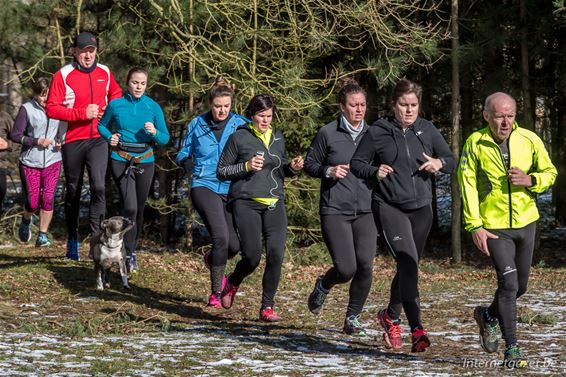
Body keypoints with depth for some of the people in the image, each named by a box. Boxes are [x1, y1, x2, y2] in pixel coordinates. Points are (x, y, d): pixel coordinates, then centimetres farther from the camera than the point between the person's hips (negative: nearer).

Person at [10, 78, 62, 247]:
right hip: (30, 162, -2)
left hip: (52, 161, 2)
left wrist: (61, 142, -3)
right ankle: (26, 221, 34)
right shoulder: (27, 109, -6)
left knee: (48, 198, -9)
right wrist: (37, 141, -16)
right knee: (32, 202, 0)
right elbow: (15, 135, -6)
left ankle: (43, 235, 3)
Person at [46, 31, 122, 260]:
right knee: (73, 191, 11)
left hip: (98, 139, 1)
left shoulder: (104, 73, 5)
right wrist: (82, 113, -19)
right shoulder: (63, 75, -7)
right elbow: (51, 109, -12)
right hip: (72, 141, -1)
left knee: (98, 186, -17)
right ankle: (72, 240, 24)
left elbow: (116, 94, 24)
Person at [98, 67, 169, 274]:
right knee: (130, 207, -18)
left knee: (139, 208, 12)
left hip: (145, 162, 3)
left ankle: (132, 248, 31)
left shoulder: (153, 107, 0)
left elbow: (165, 138, 3)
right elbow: (102, 125, 13)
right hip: (121, 161, -3)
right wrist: (109, 137, -6)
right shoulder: (116, 105, -2)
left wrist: (154, 132, -18)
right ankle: (129, 254, -11)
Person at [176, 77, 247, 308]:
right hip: (204, 186, -2)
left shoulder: (241, 125, 3)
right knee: (221, 237, -20)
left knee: (235, 244, -1)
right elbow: (183, 154, 16)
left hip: (231, 190, 2)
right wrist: (189, 164, -5)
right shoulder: (197, 125, 5)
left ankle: (212, 260, 38)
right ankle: (216, 292, -5)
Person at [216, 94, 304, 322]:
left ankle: (267, 307, -1)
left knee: (276, 254, -11)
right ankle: (232, 284, 23)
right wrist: (246, 166, -12)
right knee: (252, 256, -11)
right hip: (246, 202, -4)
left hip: (275, 203, 4)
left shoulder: (278, 138, 14)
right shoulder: (239, 137, 0)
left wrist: (292, 168, 3)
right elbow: (221, 171, 2)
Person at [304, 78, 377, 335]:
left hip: (366, 210, 3)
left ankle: (352, 318, 9)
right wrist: (328, 171, -12)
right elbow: (310, 164, 6)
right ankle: (323, 285, 25)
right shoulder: (328, 133, -1)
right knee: (346, 268, -11)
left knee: (365, 266, -10)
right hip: (335, 210, -3)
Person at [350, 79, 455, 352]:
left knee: (408, 268, 15)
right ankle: (417, 330, -23)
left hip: (421, 208, 4)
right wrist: (374, 172, -17)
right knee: (408, 264, -21)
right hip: (389, 207, -4)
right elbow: (356, 164, 3)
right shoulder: (378, 132, -4)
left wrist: (439, 163, -11)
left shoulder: (427, 130, 5)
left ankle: (391, 316, 40)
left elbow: (451, 160, 12)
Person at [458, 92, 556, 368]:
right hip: (494, 226, -4)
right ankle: (512, 349, -5)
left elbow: (550, 172, 5)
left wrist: (530, 180, -17)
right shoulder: (475, 143, -10)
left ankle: (488, 316, 44)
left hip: (526, 223, 4)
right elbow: (467, 185, -9)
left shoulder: (529, 140, -5)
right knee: (508, 283, -14)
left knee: (520, 285, 15)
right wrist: (474, 226, -14)